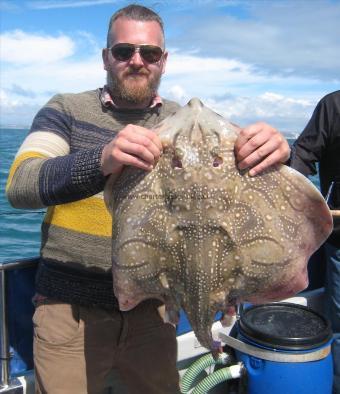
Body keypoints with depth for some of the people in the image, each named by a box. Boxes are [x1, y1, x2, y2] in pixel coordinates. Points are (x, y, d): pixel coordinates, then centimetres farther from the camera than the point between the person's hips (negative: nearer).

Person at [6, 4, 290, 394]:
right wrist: (101, 161, -36)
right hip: (70, 310, -2)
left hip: (150, 311, 2)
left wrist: (271, 152, -30)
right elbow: (19, 185, -18)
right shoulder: (66, 110, -3)